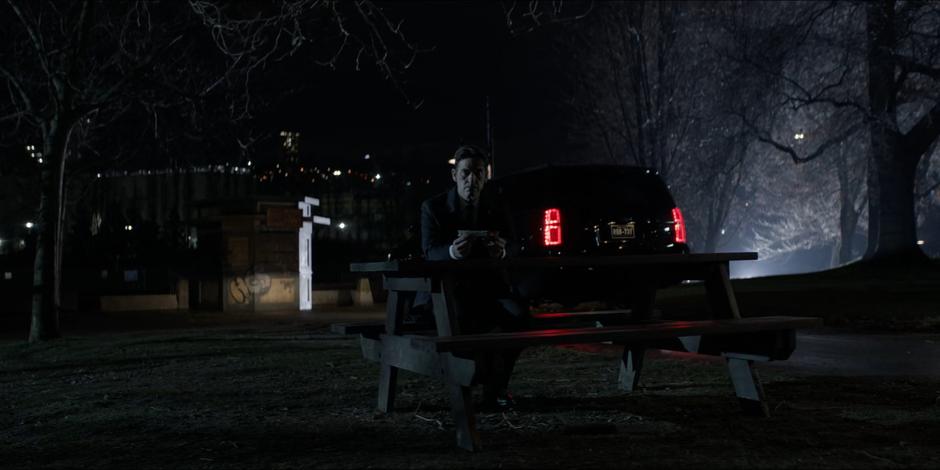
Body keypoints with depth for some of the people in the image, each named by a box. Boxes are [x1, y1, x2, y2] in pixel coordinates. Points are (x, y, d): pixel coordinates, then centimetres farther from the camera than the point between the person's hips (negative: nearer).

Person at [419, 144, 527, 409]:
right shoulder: (433, 207, -4)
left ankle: (496, 388, -9)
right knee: (463, 318, -36)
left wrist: (502, 251, -29)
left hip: (489, 287, 3)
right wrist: (453, 252, -38)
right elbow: (429, 252, -13)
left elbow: (512, 246, -2)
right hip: (448, 289, -3)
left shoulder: (496, 205, 4)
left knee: (518, 313, -28)